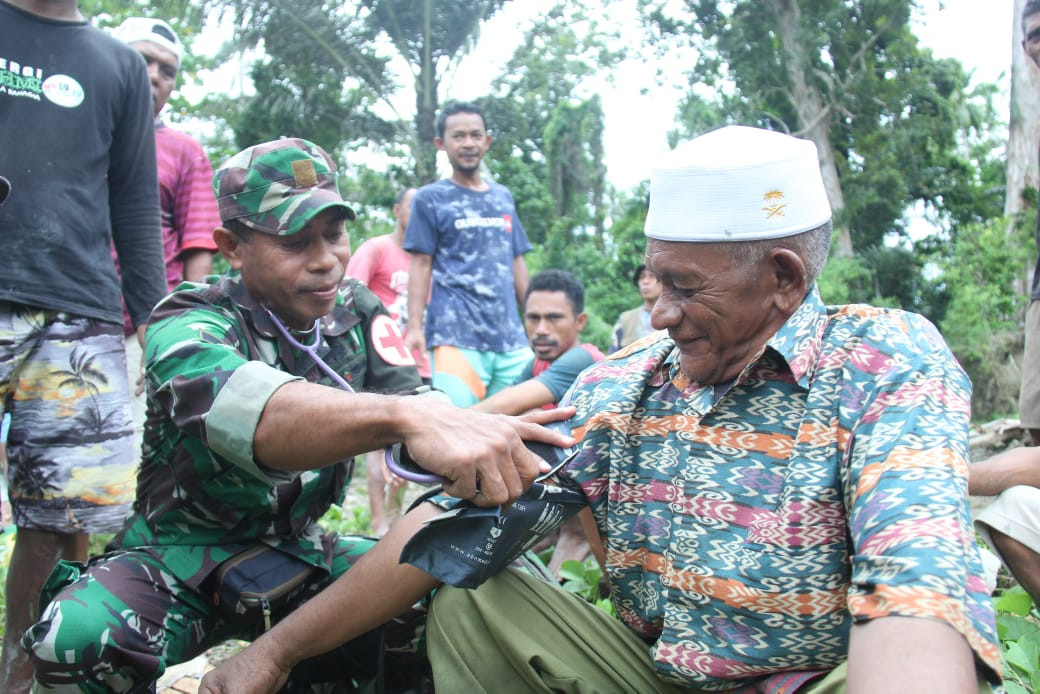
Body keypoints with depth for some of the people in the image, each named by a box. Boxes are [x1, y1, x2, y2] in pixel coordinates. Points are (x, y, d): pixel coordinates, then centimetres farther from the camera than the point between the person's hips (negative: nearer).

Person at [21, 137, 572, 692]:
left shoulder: (357, 313, 0)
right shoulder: (189, 326, -19)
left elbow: (414, 401, -13)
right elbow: (242, 407, -41)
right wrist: (403, 416, -60)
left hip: (296, 549, 5)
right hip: (180, 559, -4)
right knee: (80, 639, -34)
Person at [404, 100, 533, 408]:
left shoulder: (503, 197, 18)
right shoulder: (430, 198, 7)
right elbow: (421, 265, 1)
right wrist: (415, 327, -9)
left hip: (510, 334, 5)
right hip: (456, 334, -4)